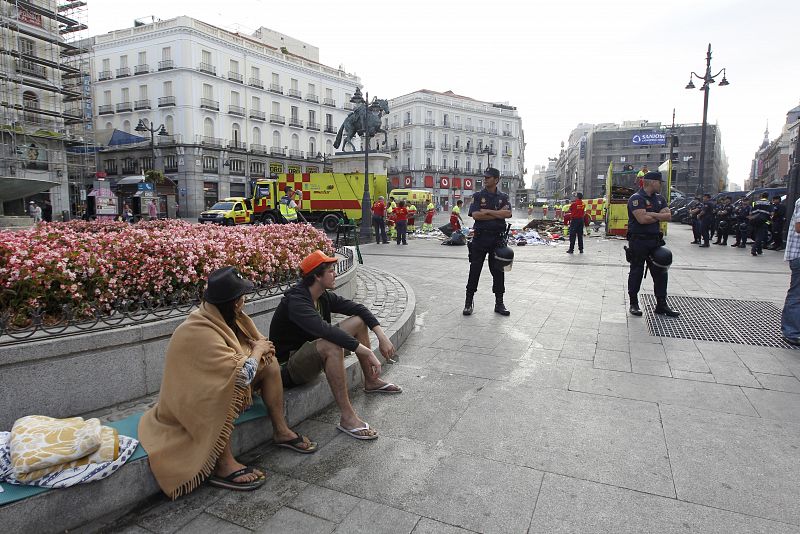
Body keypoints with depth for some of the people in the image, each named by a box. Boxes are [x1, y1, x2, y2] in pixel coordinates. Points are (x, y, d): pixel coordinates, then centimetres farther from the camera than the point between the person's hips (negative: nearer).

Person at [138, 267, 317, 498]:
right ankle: (223, 465, -28)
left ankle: (281, 431, 7)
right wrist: (258, 350, -17)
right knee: (234, 383, -36)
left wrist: (259, 348, -14)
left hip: (221, 388, 9)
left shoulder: (219, 316, -5)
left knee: (270, 362, 0)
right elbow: (242, 375, -35)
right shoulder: (200, 333, -31)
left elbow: (259, 340, 9)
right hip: (192, 403, -9)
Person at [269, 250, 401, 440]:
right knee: (331, 345, -38)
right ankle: (347, 418, -33)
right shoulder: (296, 301, -27)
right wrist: (367, 352, -43)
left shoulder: (324, 296, -1)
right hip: (288, 367, -9)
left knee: (358, 321, 3)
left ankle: (371, 382, 15)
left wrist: (381, 336, -11)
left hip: (312, 352, 9)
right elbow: (325, 330, -41)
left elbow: (357, 308, 1)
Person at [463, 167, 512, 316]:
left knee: (498, 271, 5)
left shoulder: (503, 197, 9)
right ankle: (469, 302, 9)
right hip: (480, 237, -1)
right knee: (474, 270, 0)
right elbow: (475, 215, -12)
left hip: (497, 238, 2)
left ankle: (499, 304, 15)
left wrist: (487, 211, -12)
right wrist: (498, 214, -10)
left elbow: (508, 214, -8)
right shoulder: (478, 196, 4)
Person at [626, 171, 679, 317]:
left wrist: (651, 214, -14)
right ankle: (634, 304, 13)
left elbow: (668, 216, 1)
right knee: (636, 273, 3)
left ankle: (661, 305, 16)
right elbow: (642, 219, -23)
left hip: (655, 240, 7)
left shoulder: (659, 199, 13)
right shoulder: (636, 198, -11)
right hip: (638, 241, -7)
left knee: (661, 272, 7)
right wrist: (659, 216, -5)